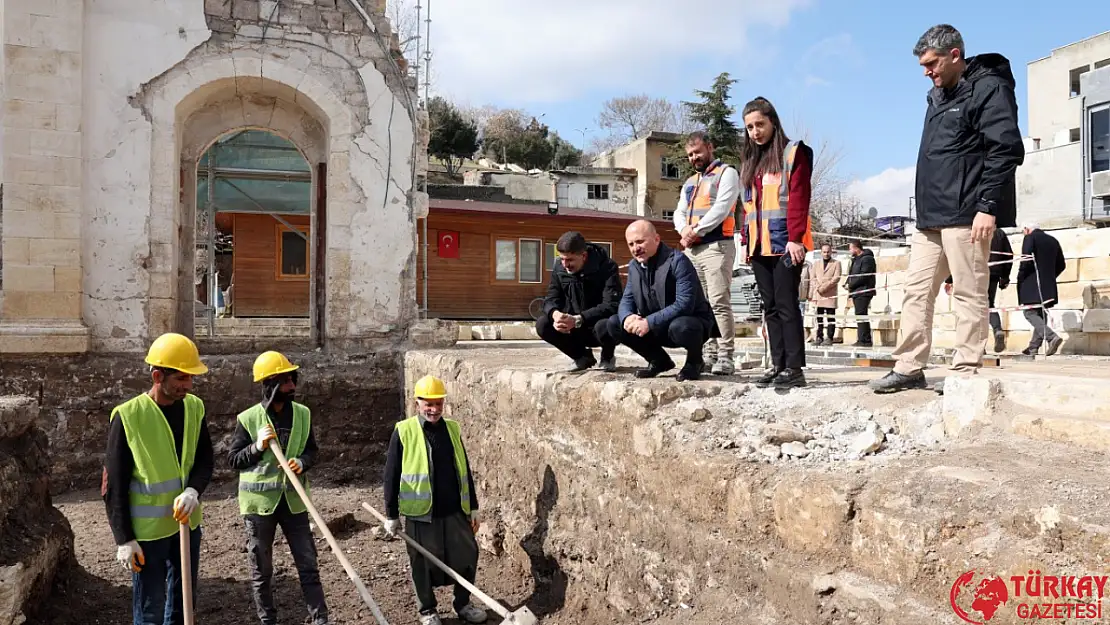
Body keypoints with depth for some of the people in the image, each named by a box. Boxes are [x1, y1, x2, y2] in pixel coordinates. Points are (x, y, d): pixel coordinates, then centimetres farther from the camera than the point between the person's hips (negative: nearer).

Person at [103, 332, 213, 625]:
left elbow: (205, 461, 2)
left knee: (183, 601, 18)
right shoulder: (128, 416, -16)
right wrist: (124, 539, -12)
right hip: (147, 529, -5)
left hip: (187, 522, 5)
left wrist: (193, 491, -19)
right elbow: (113, 485, -11)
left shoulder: (194, 408, -1)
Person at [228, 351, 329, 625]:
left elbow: (312, 450, 9)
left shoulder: (302, 414, 0)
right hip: (259, 502, -2)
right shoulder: (248, 418, -9)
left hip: (293, 500, 2)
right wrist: (257, 446, -20)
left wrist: (302, 462, -13)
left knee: (308, 564, 5)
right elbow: (233, 459, -3)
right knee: (261, 570, 10)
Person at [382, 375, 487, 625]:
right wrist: (391, 515, -3)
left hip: (455, 511, 4)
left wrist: (473, 507, 11)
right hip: (421, 513, -4)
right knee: (423, 564, 10)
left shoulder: (452, 428, 4)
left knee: (468, 556, 10)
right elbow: (391, 476, -4)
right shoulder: (403, 432, -8)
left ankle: (463, 604, 30)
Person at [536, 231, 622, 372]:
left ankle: (607, 357, -1)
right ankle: (583, 356, 5)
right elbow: (551, 299, -3)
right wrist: (555, 314, -29)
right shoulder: (559, 268, -4)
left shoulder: (607, 268, -20)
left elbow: (612, 305, -29)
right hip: (576, 329, 5)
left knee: (604, 327, -40)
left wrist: (578, 319, -40)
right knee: (542, 325, -18)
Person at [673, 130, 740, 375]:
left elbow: (722, 208, -11)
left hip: (716, 246, -7)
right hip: (692, 249, 7)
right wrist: (684, 230, -5)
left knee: (719, 303, -13)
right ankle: (709, 354, 10)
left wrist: (696, 231, -12)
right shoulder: (690, 182, 25)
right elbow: (679, 213, 17)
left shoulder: (726, 173, 3)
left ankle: (726, 357, -13)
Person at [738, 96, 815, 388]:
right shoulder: (751, 161, 20)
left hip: (785, 243, -7)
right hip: (759, 246, 7)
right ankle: (778, 365, 12)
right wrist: (746, 240, 11)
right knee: (771, 306, 7)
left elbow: (798, 197, -10)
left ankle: (794, 368, -5)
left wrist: (795, 238, -18)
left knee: (786, 304, -8)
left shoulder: (793, 152, 0)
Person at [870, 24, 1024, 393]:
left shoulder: (989, 88, -5)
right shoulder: (938, 96, 20)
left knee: (968, 294, -4)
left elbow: (1006, 152, -14)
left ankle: (966, 373, 1)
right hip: (932, 216, 9)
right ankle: (909, 368, 11)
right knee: (916, 290, 6)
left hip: (967, 215, -9)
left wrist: (988, 206, -20)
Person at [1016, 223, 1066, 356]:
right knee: (1040, 313, 12)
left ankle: (1052, 337, -24)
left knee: (1030, 313, -7)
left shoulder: (1030, 237, -5)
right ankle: (1034, 347, 14)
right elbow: (1062, 264, 16)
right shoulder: (1053, 240, 15)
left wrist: (1020, 278, -7)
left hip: (1031, 284, -7)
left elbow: (1026, 259, -17)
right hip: (1048, 285, 8)